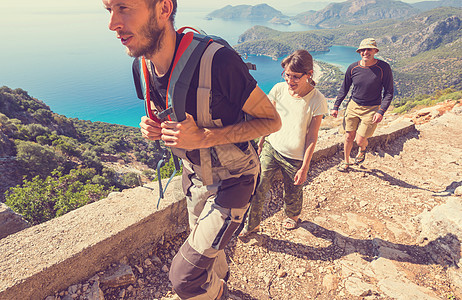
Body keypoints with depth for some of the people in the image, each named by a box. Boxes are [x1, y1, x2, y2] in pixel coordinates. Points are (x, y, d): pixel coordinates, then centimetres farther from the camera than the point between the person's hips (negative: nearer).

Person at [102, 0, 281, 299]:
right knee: (204, 244, 28)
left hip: (232, 178, -6)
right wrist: (152, 126, -14)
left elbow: (272, 120, -22)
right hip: (194, 173, 7)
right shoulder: (141, 66, -8)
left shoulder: (218, 61, -31)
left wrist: (204, 137, -33)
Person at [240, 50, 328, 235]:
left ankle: (293, 217, 50)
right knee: (258, 188, 3)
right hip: (271, 148, 3)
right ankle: (252, 224, 25)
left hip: (295, 157, -2)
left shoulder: (317, 101, -17)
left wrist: (304, 167, -10)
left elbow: (312, 138, -12)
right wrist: (261, 140, 15)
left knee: (293, 192, 17)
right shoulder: (279, 89, -9)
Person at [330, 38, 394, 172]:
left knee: (360, 140, -5)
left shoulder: (383, 68, -12)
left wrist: (381, 112, -18)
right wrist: (336, 107, 6)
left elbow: (389, 92, -7)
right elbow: (344, 89, 9)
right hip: (353, 106, 3)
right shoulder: (353, 68, -3)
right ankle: (346, 162, 29)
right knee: (349, 137, 6)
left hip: (372, 109, -3)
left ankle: (363, 149, 34)